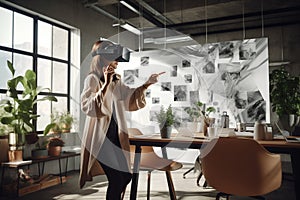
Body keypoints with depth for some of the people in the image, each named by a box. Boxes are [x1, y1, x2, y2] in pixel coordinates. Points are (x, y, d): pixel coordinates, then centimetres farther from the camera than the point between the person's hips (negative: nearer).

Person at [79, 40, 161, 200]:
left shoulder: (116, 80, 11)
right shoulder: (92, 79, -10)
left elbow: (130, 96, 22)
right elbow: (88, 107, -23)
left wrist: (147, 83, 9)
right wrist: (106, 84, -29)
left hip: (115, 134, 8)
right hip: (100, 136, -8)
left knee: (125, 176, 9)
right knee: (117, 179, -10)